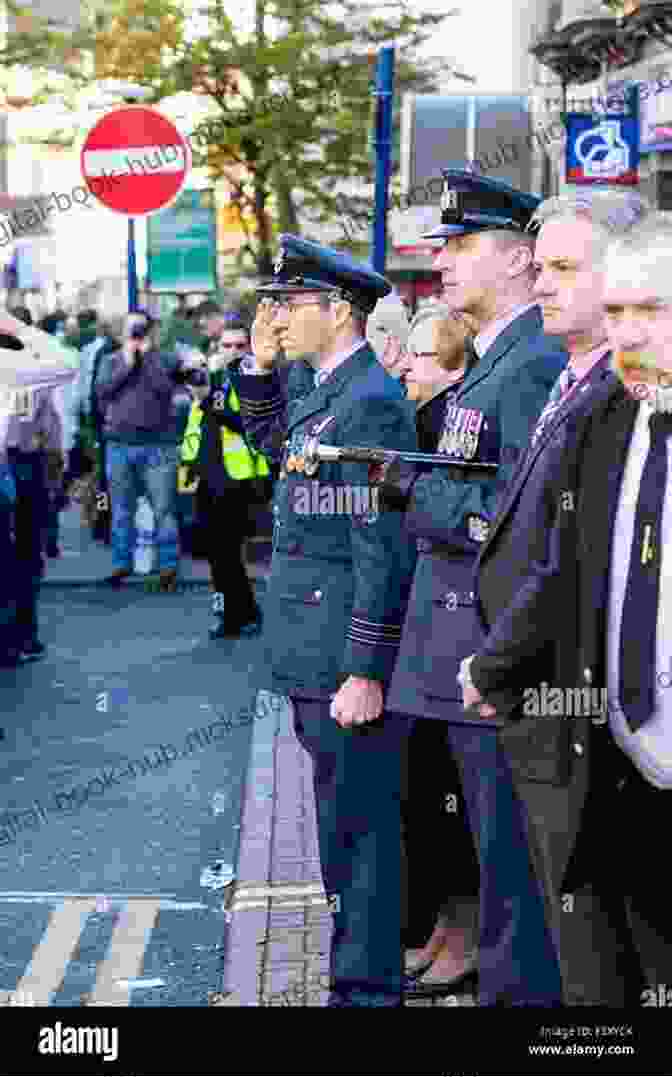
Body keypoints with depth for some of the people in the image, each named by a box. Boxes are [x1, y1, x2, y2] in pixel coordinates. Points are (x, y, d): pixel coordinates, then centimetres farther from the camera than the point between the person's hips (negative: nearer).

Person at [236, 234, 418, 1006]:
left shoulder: (372, 405, -18)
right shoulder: (317, 385, 10)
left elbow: (383, 553, -21)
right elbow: (271, 440, 31)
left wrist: (364, 673, -21)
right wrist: (259, 363, 14)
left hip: (347, 663, -10)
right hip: (315, 657, 10)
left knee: (357, 828, -1)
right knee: (346, 821, 18)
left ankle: (367, 986, 10)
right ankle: (363, 975, 30)